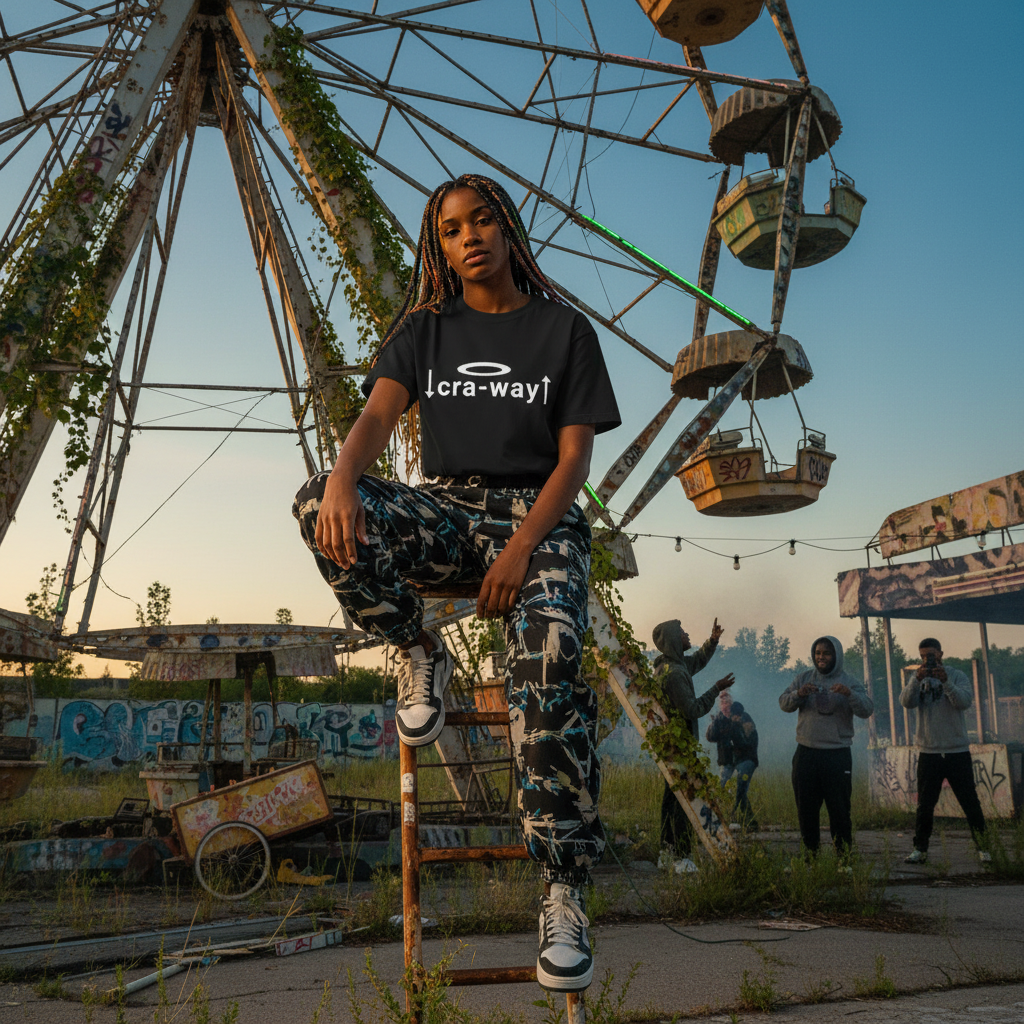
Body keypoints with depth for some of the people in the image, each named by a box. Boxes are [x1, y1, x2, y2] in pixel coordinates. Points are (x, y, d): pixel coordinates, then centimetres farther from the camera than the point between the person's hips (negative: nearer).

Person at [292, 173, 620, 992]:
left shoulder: (564, 330, 8)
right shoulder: (423, 330, 13)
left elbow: (574, 457, 0)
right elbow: (379, 413, -5)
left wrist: (522, 547, -17)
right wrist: (343, 476, -30)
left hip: (539, 516, -2)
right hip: (448, 510, 2)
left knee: (549, 655, -33)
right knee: (319, 507, -28)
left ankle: (565, 893, -27)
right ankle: (422, 655, -6)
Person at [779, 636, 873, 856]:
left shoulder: (849, 682, 1)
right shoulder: (804, 678, 8)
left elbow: (867, 710, -11)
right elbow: (783, 703, 2)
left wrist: (849, 694, -29)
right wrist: (798, 694, -19)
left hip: (838, 755, -3)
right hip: (806, 753, 3)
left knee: (839, 809, 2)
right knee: (806, 807, 10)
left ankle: (843, 853, 12)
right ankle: (810, 852, 23)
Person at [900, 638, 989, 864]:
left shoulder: (956, 676, 1)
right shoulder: (918, 679, 6)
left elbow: (965, 701, -17)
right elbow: (906, 701, -13)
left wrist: (945, 681, -31)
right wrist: (917, 679, -29)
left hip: (958, 751, -1)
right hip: (928, 753, 2)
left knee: (970, 803, 3)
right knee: (924, 805, 6)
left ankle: (983, 848, 13)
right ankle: (920, 849, 12)